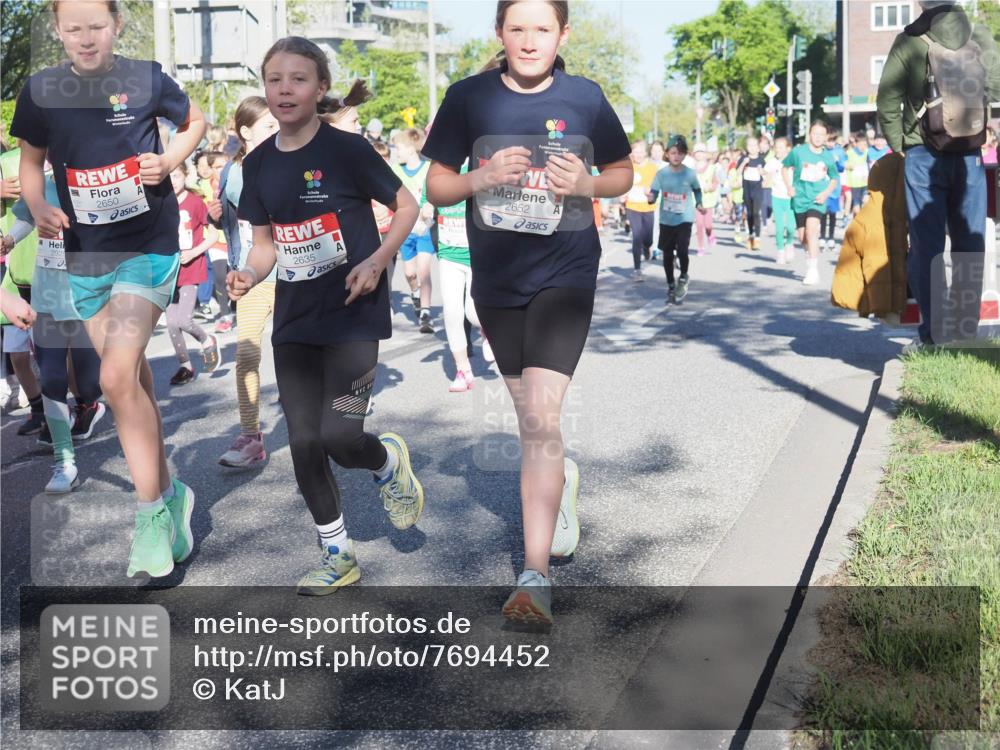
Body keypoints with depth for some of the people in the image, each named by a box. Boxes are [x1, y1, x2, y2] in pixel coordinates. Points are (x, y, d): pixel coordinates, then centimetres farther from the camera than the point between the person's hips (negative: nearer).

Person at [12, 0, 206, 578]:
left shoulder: (145, 78, -5)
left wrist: (169, 161, -7)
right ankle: (170, 492, 27)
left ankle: (151, 510, -4)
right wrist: (39, 210, -5)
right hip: (86, 256, 4)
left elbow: (196, 122, 11)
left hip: (149, 246, -4)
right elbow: (31, 161, 14)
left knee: (117, 377, -18)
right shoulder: (41, 90, 2)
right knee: (134, 384, 10)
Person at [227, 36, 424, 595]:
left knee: (340, 436, -16)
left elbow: (407, 206, -1)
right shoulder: (258, 165, 5)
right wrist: (249, 275, -8)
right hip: (295, 320, 5)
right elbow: (266, 242, 13)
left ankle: (389, 461, 22)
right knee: (304, 442, 5)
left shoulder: (346, 149, -10)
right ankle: (339, 557, 22)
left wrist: (377, 262, -15)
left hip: (353, 315, -5)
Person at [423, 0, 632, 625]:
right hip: (496, 281, 3)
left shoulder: (584, 98, -1)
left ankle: (536, 576, -14)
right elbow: (437, 185, 4)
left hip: (565, 276, -2)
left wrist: (588, 184, -12)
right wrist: (484, 178, -17)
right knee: (533, 419, 16)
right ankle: (563, 479, 49)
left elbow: (623, 173, 10)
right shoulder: (469, 97, -1)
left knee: (541, 418, -16)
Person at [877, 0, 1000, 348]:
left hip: (924, 156, -2)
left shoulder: (910, 40, -6)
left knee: (926, 246, 2)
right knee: (969, 247, 9)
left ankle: (934, 335, -1)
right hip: (970, 157, 2)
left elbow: (887, 100, -7)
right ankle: (965, 331, 9)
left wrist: (898, 146, 5)